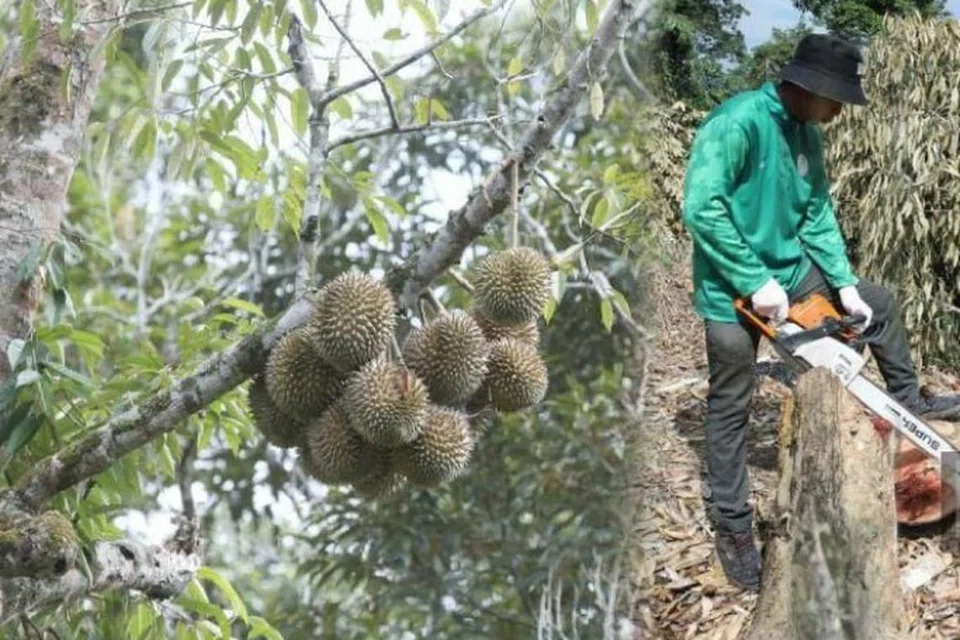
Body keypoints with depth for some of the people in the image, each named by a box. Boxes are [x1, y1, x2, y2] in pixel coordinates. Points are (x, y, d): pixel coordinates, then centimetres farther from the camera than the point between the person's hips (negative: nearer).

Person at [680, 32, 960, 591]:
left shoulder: (807, 135, 2)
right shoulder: (738, 121, -25)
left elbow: (818, 215, 8)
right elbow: (701, 208, -31)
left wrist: (845, 284, -4)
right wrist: (757, 283, -28)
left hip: (790, 271, 8)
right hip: (734, 287, -8)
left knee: (878, 303, 19)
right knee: (732, 406, 2)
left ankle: (907, 399, 41)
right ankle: (733, 526, 13)